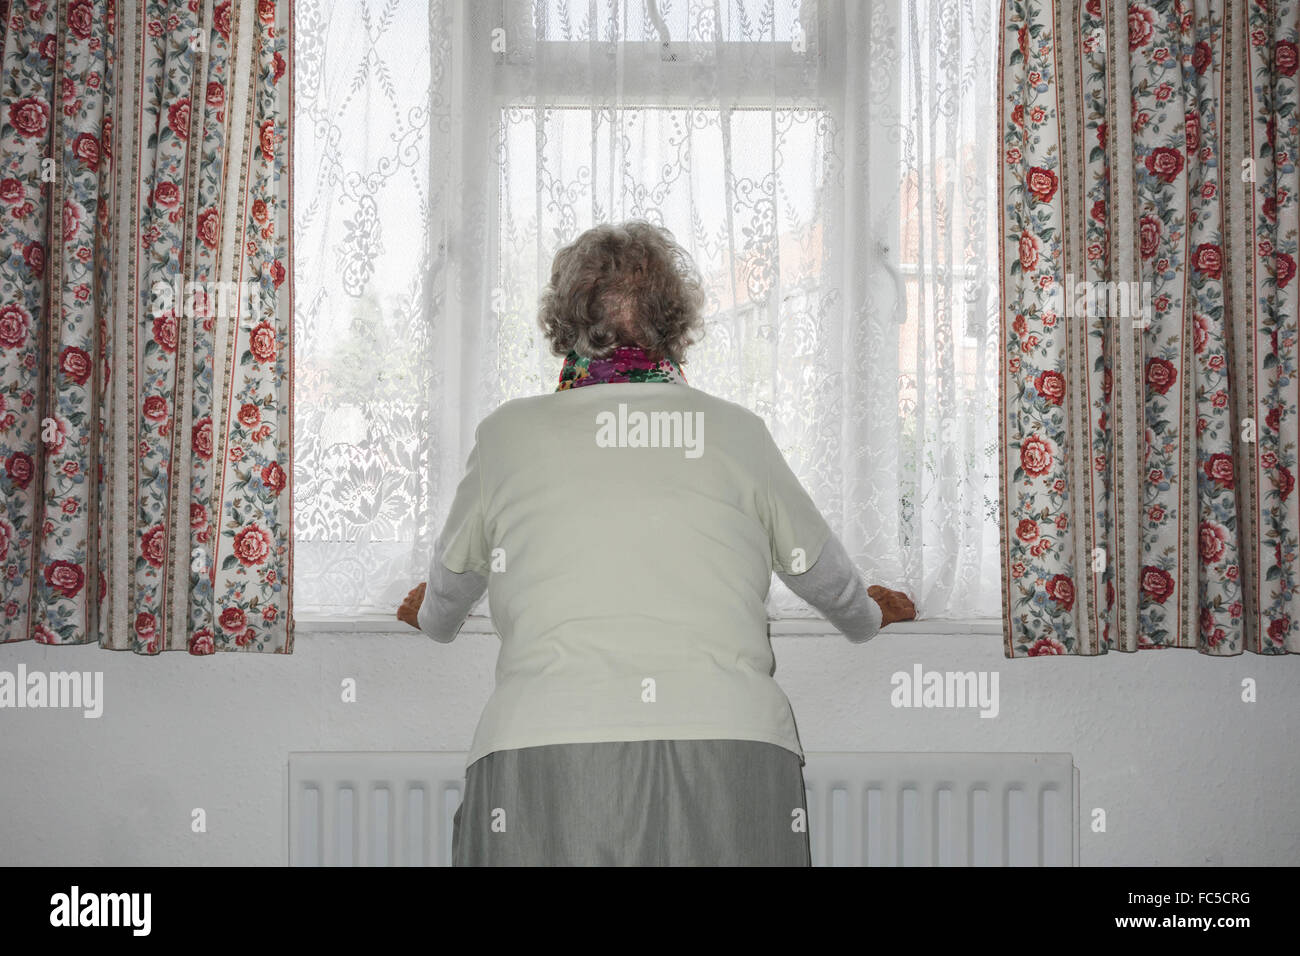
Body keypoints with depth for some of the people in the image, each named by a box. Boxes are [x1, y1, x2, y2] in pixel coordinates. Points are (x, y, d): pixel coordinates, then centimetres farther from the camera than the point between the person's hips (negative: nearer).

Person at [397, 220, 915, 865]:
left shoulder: (509, 434, 11)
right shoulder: (736, 432, 12)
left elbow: (451, 579, 29)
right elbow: (824, 575, 27)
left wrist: (431, 617, 53)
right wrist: (870, 614, 51)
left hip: (542, 746, 0)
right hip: (734, 754, 1)